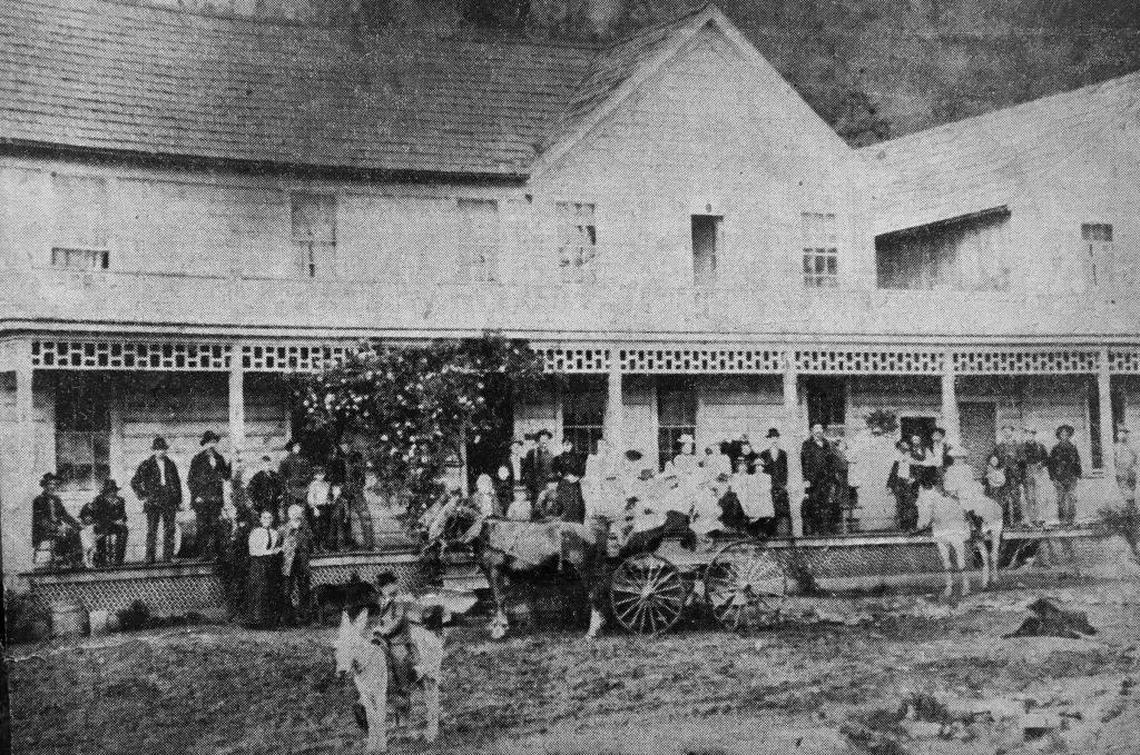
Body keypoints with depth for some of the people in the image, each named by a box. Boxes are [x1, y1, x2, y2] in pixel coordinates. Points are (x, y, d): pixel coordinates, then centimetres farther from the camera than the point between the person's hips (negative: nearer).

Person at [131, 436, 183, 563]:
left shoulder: (170, 464, 14)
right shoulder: (146, 465, 3)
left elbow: (177, 483, 19)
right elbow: (134, 482, 6)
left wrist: (179, 500, 14)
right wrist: (142, 497, -1)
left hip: (169, 502, 3)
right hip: (153, 502, -3)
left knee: (170, 529, -1)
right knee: (152, 530, -7)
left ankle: (168, 557, 3)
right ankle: (150, 557, -6)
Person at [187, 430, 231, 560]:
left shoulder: (219, 458, 14)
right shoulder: (198, 459, 0)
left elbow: (226, 476, 11)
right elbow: (190, 479, 0)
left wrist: (229, 466, -6)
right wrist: (195, 495, -7)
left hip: (216, 499, 4)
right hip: (201, 499, -4)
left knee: (213, 526, 2)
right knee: (201, 527, -5)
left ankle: (210, 552, 6)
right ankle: (201, 553, -2)